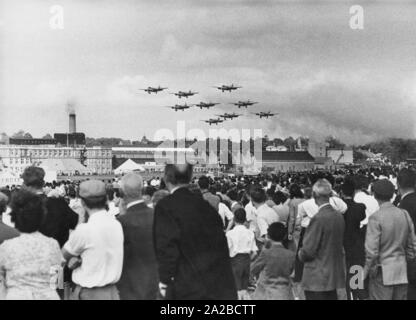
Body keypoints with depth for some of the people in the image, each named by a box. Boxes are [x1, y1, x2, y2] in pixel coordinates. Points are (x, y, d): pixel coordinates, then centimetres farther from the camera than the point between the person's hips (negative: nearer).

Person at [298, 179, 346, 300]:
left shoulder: (318, 218, -19)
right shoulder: (339, 216, 3)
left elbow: (308, 250, -17)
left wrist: (300, 254, 6)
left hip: (317, 279, -7)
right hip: (335, 276, 8)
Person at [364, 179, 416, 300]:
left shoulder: (376, 217, -13)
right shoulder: (404, 214, 4)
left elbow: (371, 250, -15)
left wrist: (369, 269, -1)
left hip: (382, 272, -6)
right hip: (402, 273, 6)